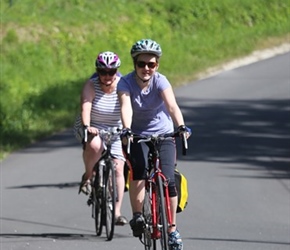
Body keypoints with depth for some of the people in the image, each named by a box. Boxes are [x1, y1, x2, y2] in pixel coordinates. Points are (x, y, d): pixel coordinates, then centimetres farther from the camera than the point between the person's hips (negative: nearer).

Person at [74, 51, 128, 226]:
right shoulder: (91, 86, -17)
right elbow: (86, 108, -31)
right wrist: (87, 126, -49)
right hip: (91, 129, -2)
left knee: (118, 168, -9)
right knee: (95, 144, -37)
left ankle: (117, 211, -2)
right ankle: (88, 177, -10)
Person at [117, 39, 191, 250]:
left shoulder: (161, 81, -17)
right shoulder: (126, 83, -17)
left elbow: (172, 105, -33)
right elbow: (126, 107, -34)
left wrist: (181, 126, -51)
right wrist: (126, 130, -52)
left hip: (163, 135, 0)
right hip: (138, 135, 0)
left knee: (168, 180, -13)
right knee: (139, 170, -27)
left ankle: (172, 230, -1)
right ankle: (137, 216, -13)